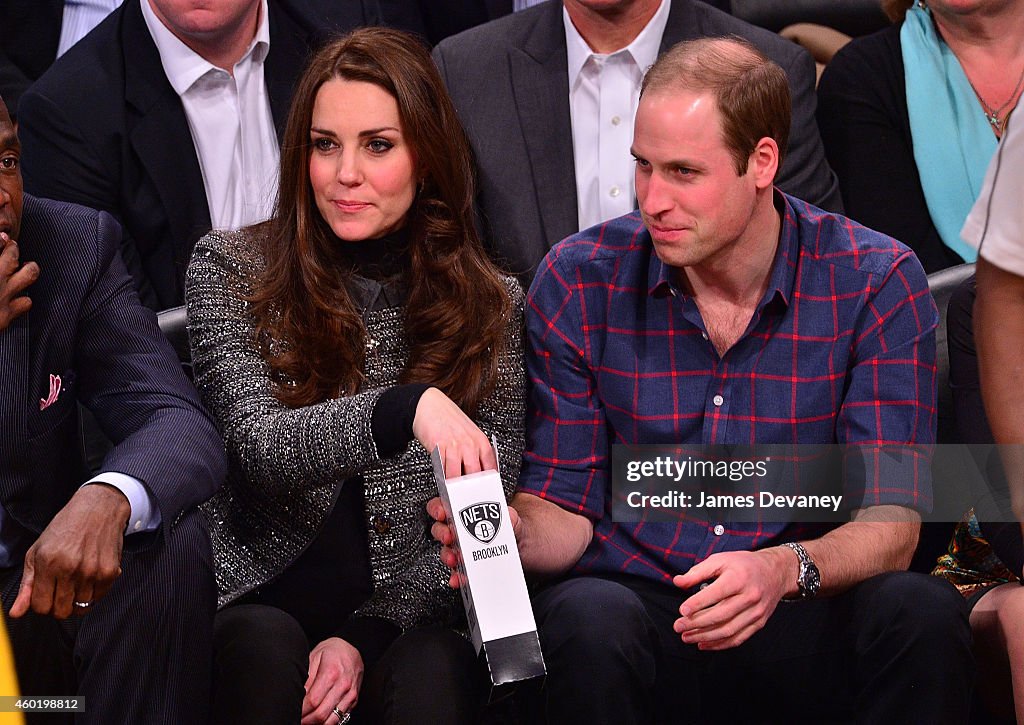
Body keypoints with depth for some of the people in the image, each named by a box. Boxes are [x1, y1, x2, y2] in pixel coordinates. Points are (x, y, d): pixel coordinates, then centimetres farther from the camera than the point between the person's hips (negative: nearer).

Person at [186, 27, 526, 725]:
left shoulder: (490, 304, 6)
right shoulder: (230, 270, 1)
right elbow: (260, 448, -14)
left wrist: (365, 635, -11)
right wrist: (407, 408, -31)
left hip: (405, 615, 0)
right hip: (259, 599, 0)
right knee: (265, 645, -32)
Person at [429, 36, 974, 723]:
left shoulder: (877, 283, -4)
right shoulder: (580, 282, -1)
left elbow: (890, 521, -9)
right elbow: (566, 508, 4)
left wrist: (787, 569, -31)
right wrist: (513, 533, -22)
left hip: (800, 620, 1)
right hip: (637, 599, 0)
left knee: (920, 610, -31)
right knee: (589, 618, -36)